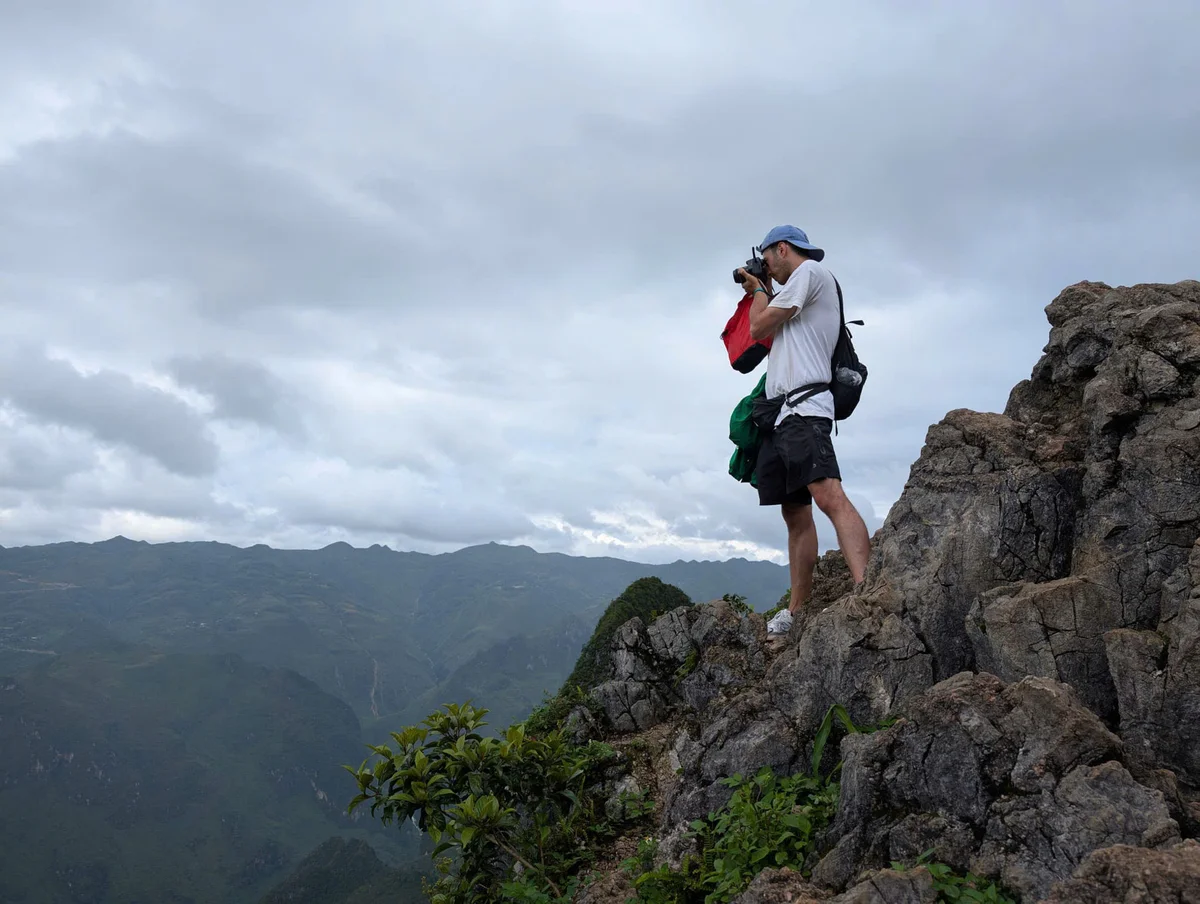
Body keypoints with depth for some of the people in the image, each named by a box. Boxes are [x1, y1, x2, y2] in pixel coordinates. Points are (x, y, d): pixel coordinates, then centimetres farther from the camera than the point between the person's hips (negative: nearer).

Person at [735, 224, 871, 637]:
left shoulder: (810, 271, 0)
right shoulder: (795, 293, 29)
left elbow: (758, 329, -3)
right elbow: (769, 333, 33)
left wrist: (760, 291, 15)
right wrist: (764, 292, 32)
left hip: (803, 406, -10)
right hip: (780, 413, 10)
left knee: (829, 496, -26)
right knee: (795, 513, 8)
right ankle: (796, 612, 11)